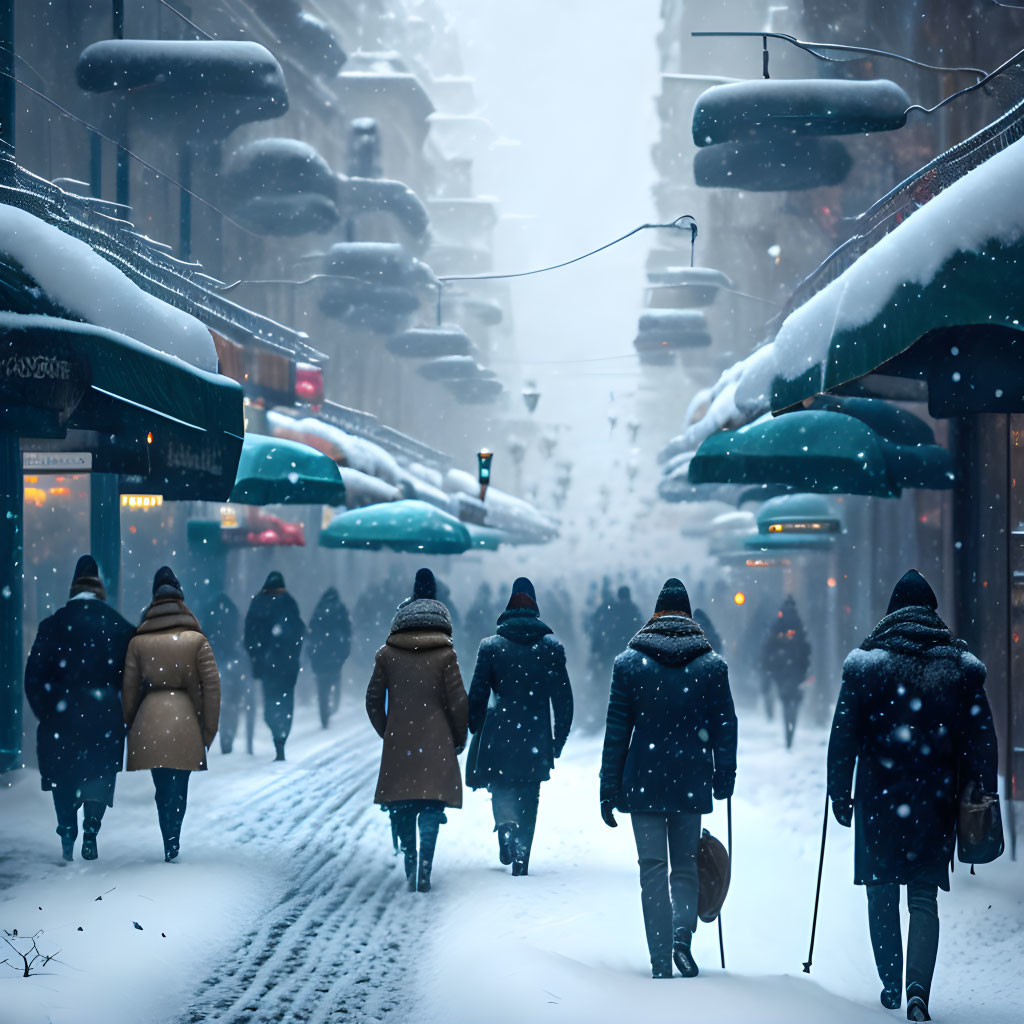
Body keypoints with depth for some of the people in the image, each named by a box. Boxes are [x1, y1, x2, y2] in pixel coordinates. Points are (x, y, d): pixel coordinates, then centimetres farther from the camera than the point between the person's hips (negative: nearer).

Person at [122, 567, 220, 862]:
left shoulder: (138, 642, 4)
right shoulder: (196, 640, 1)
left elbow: (129, 689, 7)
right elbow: (212, 686, -1)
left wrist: (131, 725, 19)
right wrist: (208, 731, 6)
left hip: (149, 720, 1)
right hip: (185, 722, -1)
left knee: (162, 789, 8)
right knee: (178, 789, 3)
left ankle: (169, 847, 5)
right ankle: (173, 847, -5)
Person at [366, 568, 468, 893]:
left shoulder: (387, 654, 3)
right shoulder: (445, 654, -4)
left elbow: (374, 701, 7)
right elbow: (458, 702, -3)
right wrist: (459, 740, 11)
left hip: (399, 743, 2)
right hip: (437, 744, -2)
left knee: (403, 811, 11)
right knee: (432, 807, -1)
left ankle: (411, 872, 10)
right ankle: (424, 873, -15)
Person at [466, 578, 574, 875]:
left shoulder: (491, 647, -2)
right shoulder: (552, 647, 1)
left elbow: (476, 697, -1)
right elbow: (563, 698, 2)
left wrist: (478, 735, 10)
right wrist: (559, 740, 10)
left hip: (499, 734, -1)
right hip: (536, 738, 1)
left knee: (500, 786, 14)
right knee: (528, 798, 10)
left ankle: (505, 821, -19)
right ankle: (521, 863, 6)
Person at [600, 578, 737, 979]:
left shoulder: (629, 663, -2)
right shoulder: (712, 665, 1)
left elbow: (616, 732, -1)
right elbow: (724, 728, 2)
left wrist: (609, 791, 3)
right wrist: (724, 781, 10)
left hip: (643, 783, -1)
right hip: (692, 784, 1)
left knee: (653, 869, 3)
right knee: (686, 866, 14)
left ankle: (661, 962, -2)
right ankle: (682, 935, -11)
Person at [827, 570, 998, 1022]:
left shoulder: (867, 664, -4)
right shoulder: (961, 667, 0)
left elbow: (844, 736, -4)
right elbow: (980, 739, 2)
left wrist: (839, 793, 3)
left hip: (878, 798, -1)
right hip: (936, 800, 1)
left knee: (881, 892, 14)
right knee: (924, 897, 3)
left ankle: (892, 986, 19)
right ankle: (918, 987, -15)